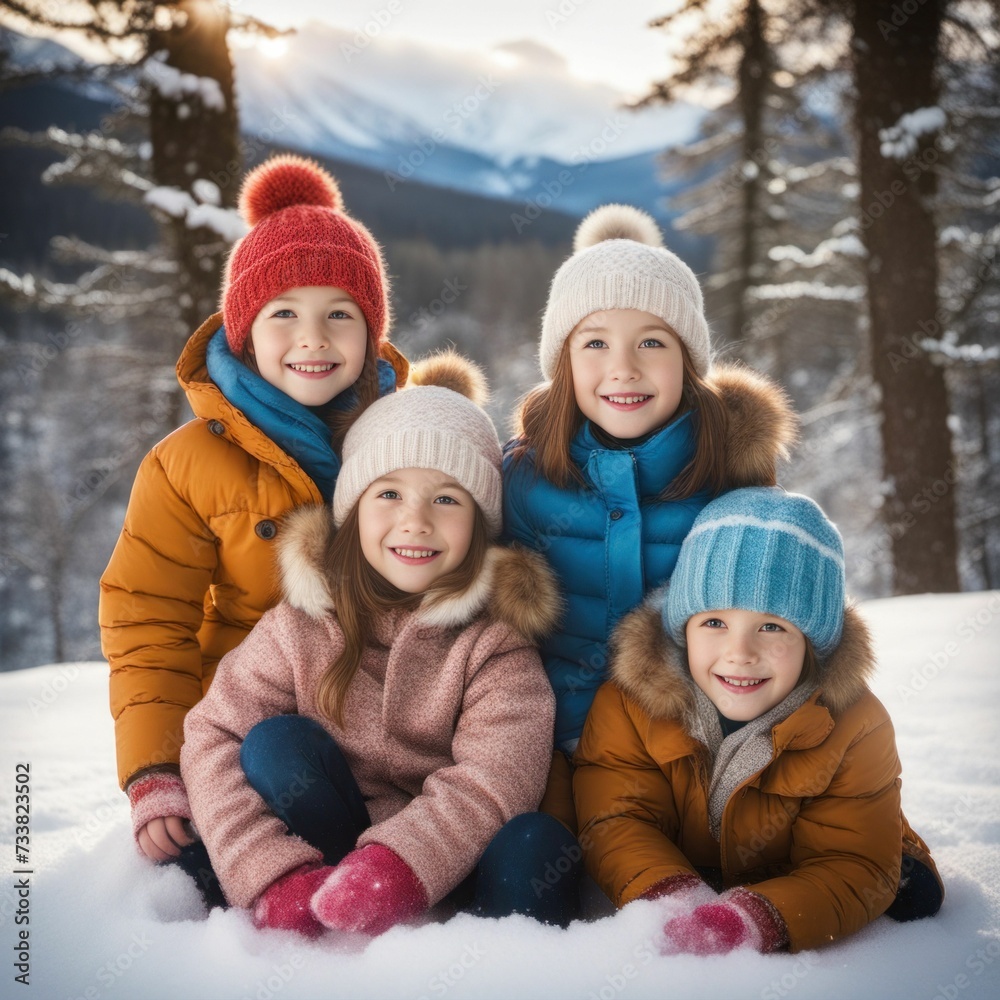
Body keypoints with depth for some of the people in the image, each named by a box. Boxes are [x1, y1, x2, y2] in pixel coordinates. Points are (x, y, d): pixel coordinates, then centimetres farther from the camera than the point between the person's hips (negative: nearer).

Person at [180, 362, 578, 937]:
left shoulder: (495, 642, -7)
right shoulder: (304, 626, -2)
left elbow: (490, 783, -20)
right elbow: (213, 738, -11)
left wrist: (394, 867, -38)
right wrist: (273, 876, -27)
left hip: (451, 863, -2)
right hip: (324, 844, 2)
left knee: (534, 842, -30)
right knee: (277, 740, -21)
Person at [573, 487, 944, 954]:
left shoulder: (854, 727, -24)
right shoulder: (630, 703, -23)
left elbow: (853, 868, -28)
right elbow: (617, 822, -26)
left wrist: (758, 920, -48)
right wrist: (675, 902, -48)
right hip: (679, 876, 2)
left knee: (913, 893, -18)